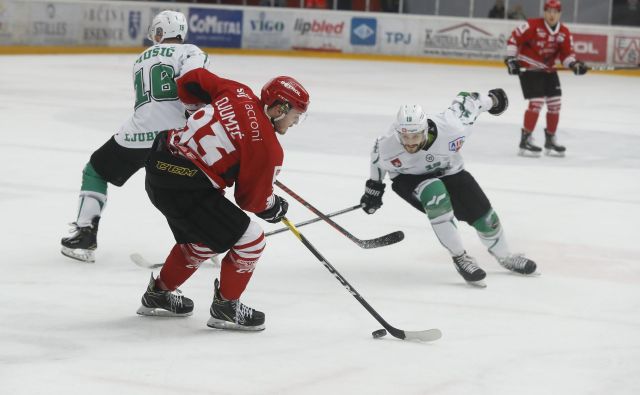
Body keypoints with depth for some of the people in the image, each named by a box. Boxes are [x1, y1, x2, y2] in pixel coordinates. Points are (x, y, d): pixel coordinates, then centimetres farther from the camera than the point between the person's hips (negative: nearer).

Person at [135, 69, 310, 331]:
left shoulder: (238, 92, 4)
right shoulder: (267, 147, -14)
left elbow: (193, 80, 14)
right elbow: (252, 198, -5)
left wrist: (205, 108, 31)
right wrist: (274, 208, 16)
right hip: (184, 188, -9)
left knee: (201, 238, 30)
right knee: (250, 239, -1)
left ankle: (158, 294, 45)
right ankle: (225, 307, 13)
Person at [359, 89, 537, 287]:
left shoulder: (449, 128, -36)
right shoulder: (387, 147, -33)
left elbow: (466, 102, -17)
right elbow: (378, 157, -7)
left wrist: (491, 99, 3)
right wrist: (374, 186, 7)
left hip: (448, 172, 2)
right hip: (408, 179, -2)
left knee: (484, 216, 0)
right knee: (435, 193, -35)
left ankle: (505, 257, 34)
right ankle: (460, 258, -22)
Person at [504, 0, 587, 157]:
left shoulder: (564, 33, 0)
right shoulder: (533, 25, -17)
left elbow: (567, 53, 2)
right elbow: (514, 38, -12)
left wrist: (574, 64, -17)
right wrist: (511, 59, -16)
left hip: (548, 70, 7)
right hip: (528, 67, -7)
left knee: (555, 103, 6)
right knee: (537, 102, -18)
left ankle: (550, 140, 20)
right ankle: (525, 140, -12)